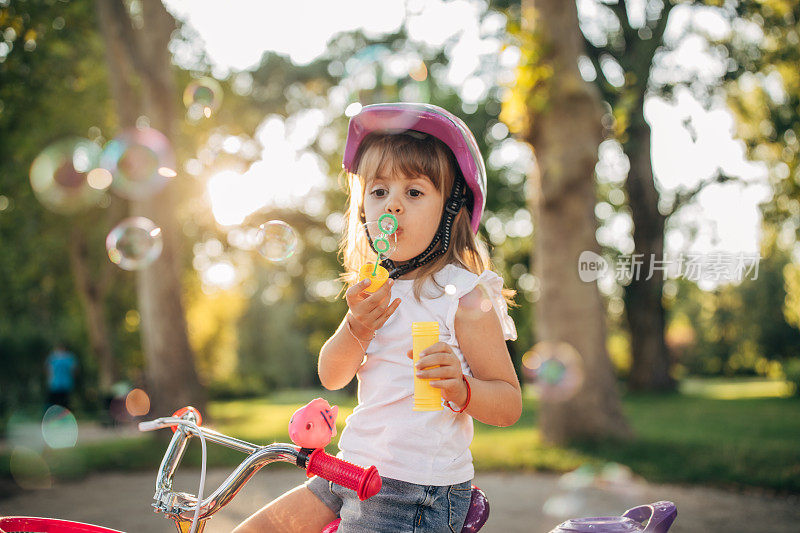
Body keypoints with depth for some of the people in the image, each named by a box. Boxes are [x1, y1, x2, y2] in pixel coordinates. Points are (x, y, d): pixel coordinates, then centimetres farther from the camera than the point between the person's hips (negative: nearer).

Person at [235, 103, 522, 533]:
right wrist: (357, 328, -17)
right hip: (351, 474, 7)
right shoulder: (377, 288, 9)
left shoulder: (464, 294, -11)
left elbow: (509, 404, -10)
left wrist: (460, 389, -31)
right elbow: (331, 376, 3)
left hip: (419, 495, -7)